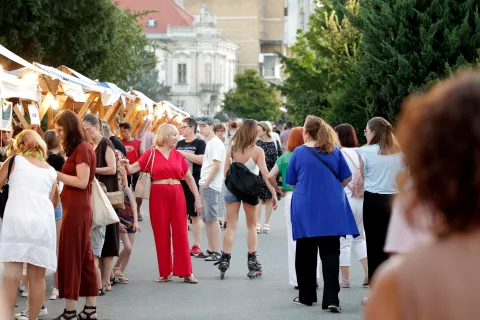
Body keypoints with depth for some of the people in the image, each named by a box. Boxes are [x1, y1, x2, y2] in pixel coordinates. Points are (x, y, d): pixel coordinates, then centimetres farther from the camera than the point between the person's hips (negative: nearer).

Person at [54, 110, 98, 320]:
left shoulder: (82, 148, -12)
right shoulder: (80, 148, 17)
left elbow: (82, 181, -18)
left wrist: (55, 173, -15)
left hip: (76, 210, -10)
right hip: (78, 209, 10)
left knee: (70, 259, -5)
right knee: (84, 259, 11)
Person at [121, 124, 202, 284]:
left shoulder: (178, 155, 10)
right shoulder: (151, 154, 1)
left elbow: (189, 178, 14)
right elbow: (133, 169, -5)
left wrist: (197, 197, 9)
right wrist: (125, 164, -27)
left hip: (177, 195, 2)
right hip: (158, 195, -2)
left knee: (181, 233, 0)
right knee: (161, 234, 2)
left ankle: (186, 272, 4)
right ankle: (165, 272, 11)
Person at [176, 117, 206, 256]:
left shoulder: (200, 143, -5)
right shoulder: (179, 144, 14)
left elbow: (201, 159, -20)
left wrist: (184, 154, -16)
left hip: (194, 183, -6)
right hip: (180, 182, 6)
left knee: (195, 215, -1)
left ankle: (196, 246, 5)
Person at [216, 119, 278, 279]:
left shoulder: (231, 149, -4)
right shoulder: (257, 151, -12)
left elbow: (226, 172, -3)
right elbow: (265, 174, -16)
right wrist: (274, 194, -14)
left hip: (232, 188, 2)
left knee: (231, 226, 6)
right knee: (252, 226, 13)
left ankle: (225, 260, -3)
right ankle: (252, 263, 15)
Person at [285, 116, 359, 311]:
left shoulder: (299, 153, -3)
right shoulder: (335, 151, 1)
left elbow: (292, 183, 4)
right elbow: (347, 178, 5)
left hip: (305, 209, -1)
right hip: (331, 208, 1)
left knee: (306, 252, 12)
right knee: (330, 252, 0)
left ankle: (306, 296, 19)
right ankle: (331, 298, -9)